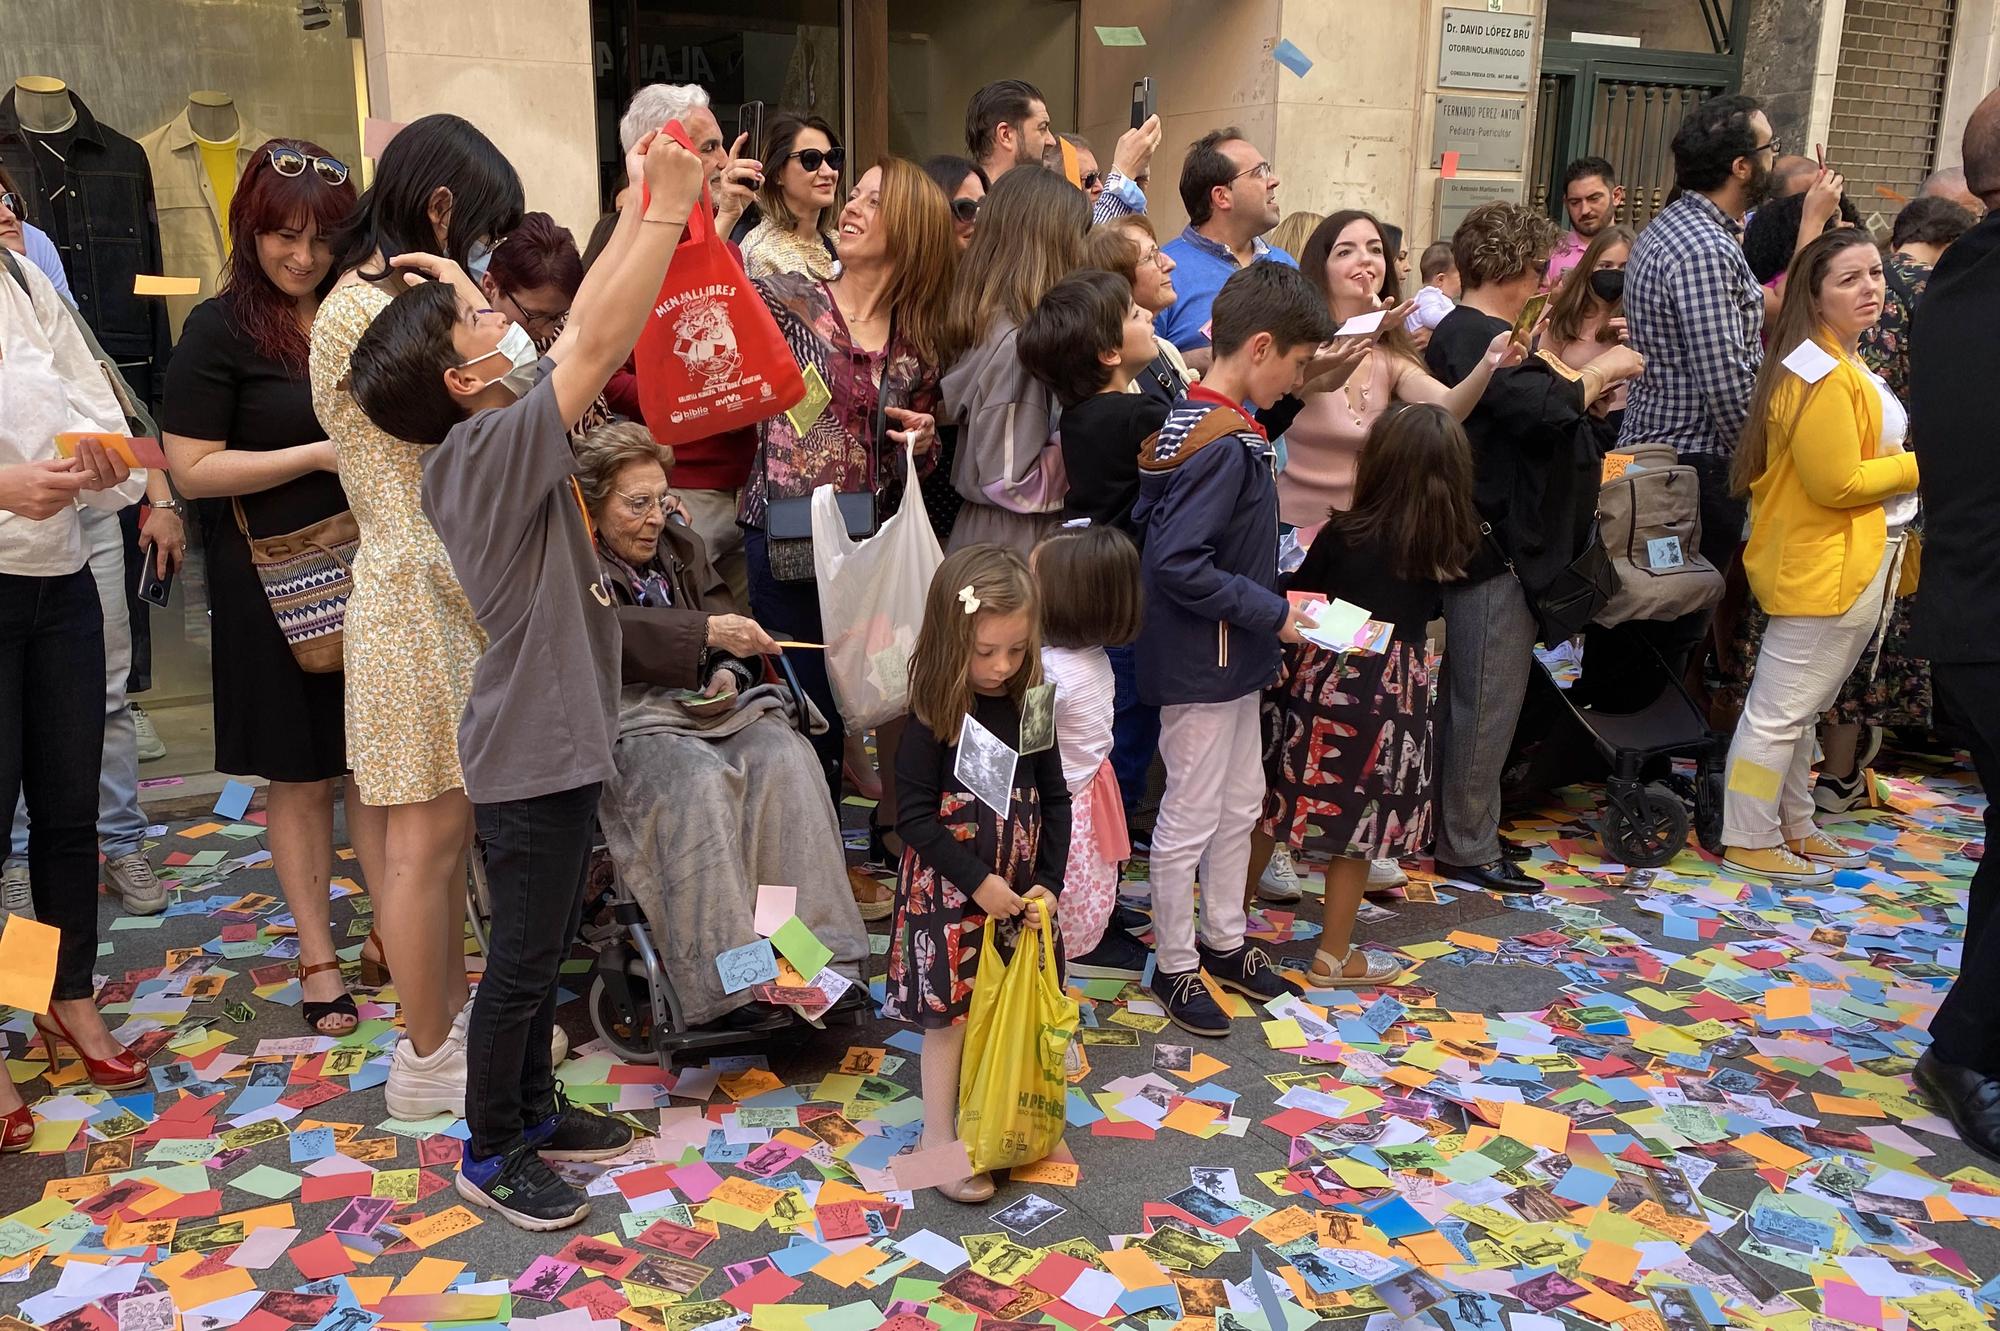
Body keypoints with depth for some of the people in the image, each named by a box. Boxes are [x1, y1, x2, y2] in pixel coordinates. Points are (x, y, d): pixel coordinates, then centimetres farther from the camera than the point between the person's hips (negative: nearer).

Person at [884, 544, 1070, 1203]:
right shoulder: (933, 717, -14)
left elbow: (1054, 800, 6)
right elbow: (914, 815, -15)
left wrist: (1048, 881, -4)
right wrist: (979, 881, -16)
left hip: (1020, 891, 5)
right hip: (949, 891, -4)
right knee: (951, 1014, 4)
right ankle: (940, 1137, 19)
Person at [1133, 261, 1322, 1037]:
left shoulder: (1196, 421, 5)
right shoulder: (1224, 444, -24)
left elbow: (1158, 527, 12)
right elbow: (1178, 565, -29)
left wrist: (1268, 604, 9)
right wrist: (1272, 614, -20)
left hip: (1231, 657, 10)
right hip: (1200, 662, -10)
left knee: (1240, 804, 21)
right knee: (1190, 818, 5)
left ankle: (1223, 941, 36)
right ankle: (1175, 967, 20)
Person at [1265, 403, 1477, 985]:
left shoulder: (1345, 533, -10)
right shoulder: (1449, 544, -4)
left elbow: (1294, 602, 0)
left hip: (1321, 675, 0)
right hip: (1391, 691, 1)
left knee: (1270, 797, 13)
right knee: (1360, 816, 9)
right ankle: (1334, 957, 18)